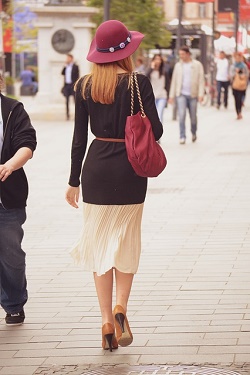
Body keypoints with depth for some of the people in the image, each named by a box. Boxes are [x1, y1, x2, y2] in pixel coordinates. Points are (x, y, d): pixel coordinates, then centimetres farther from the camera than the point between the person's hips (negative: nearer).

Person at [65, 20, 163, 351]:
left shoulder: (84, 85, -1)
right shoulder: (138, 83, -8)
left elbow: (79, 138, 2)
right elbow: (155, 131, -8)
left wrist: (74, 181, 8)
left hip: (96, 168, 2)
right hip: (129, 168, -1)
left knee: (99, 243, 8)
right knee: (126, 242, 12)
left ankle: (107, 320, 5)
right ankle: (120, 307, -8)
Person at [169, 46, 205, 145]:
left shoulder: (197, 65, 1)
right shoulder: (178, 65, 9)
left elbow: (201, 80, -1)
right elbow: (174, 81, 10)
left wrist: (200, 94, -11)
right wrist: (171, 95, 5)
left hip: (192, 95, -1)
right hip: (181, 94, 1)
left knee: (193, 117, 7)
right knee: (181, 115, -12)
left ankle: (194, 133, 33)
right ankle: (182, 137, -10)